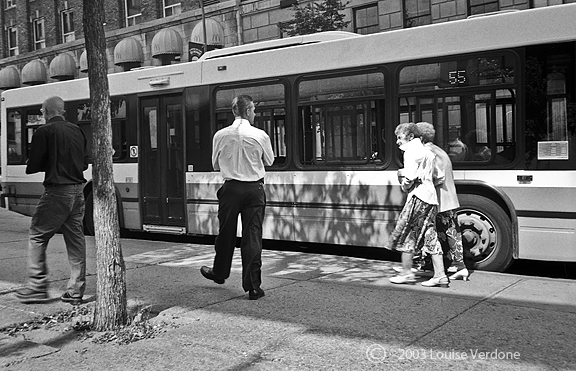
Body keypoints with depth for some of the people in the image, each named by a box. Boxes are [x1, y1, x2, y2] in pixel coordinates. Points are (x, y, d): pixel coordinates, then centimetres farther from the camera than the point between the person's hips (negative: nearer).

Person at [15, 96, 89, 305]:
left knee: (37, 236, 6)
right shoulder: (77, 131, 10)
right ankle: (76, 291, 12)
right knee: (76, 239, 8)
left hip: (57, 191, -6)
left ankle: (37, 286, 7)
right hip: (78, 190, 6)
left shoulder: (44, 132, -7)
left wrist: (46, 165, 12)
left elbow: (32, 167, -8)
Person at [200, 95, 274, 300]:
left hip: (231, 188, 1)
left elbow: (216, 164, 9)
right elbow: (269, 161, 9)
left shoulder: (220, 135, -3)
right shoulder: (260, 135, -7)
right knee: (252, 235, 1)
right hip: (254, 189, -1)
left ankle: (219, 273, 36)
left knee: (226, 233, 16)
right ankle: (253, 286, 3)